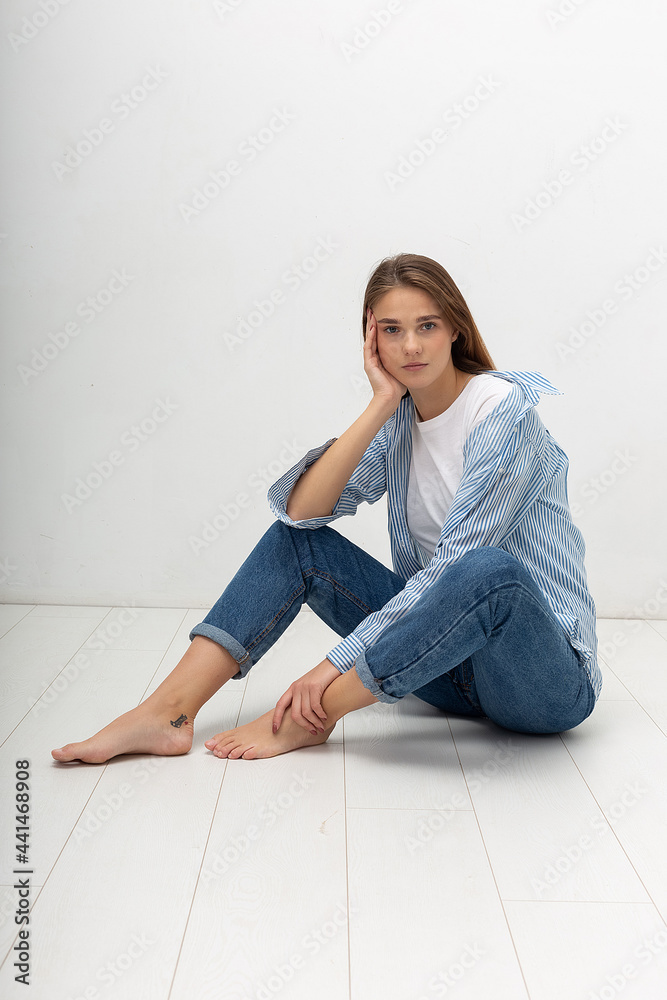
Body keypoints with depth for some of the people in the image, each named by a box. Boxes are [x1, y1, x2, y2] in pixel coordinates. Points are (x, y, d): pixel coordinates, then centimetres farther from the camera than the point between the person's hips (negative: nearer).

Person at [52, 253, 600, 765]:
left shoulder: (505, 409, -16)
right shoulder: (398, 418, 3)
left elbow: (454, 567, -23)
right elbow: (299, 507, -11)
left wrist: (338, 664, -25)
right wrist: (382, 404, -18)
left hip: (549, 677, -5)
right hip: (449, 661, 6)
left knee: (488, 570, -39)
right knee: (295, 537, -4)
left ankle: (305, 719, -24)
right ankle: (169, 713, -14)